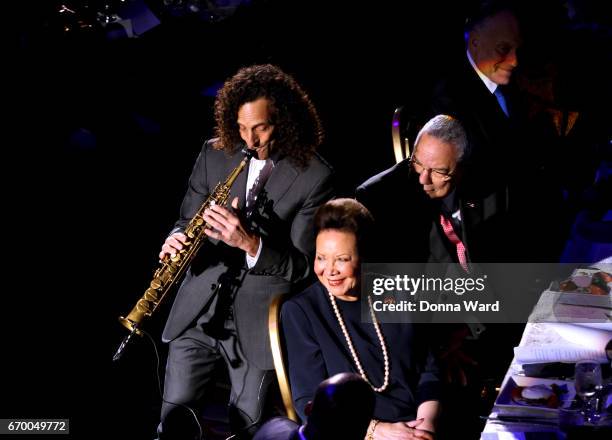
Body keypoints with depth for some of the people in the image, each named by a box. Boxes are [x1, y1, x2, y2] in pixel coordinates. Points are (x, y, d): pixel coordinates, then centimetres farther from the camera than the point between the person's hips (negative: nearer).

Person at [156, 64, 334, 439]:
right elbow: (187, 221, 9)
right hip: (199, 312, 3)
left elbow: (303, 265, -12)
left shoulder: (314, 176, -10)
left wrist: (250, 243, -29)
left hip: (258, 322, -3)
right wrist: (178, 239, -15)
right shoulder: (214, 155, 2)